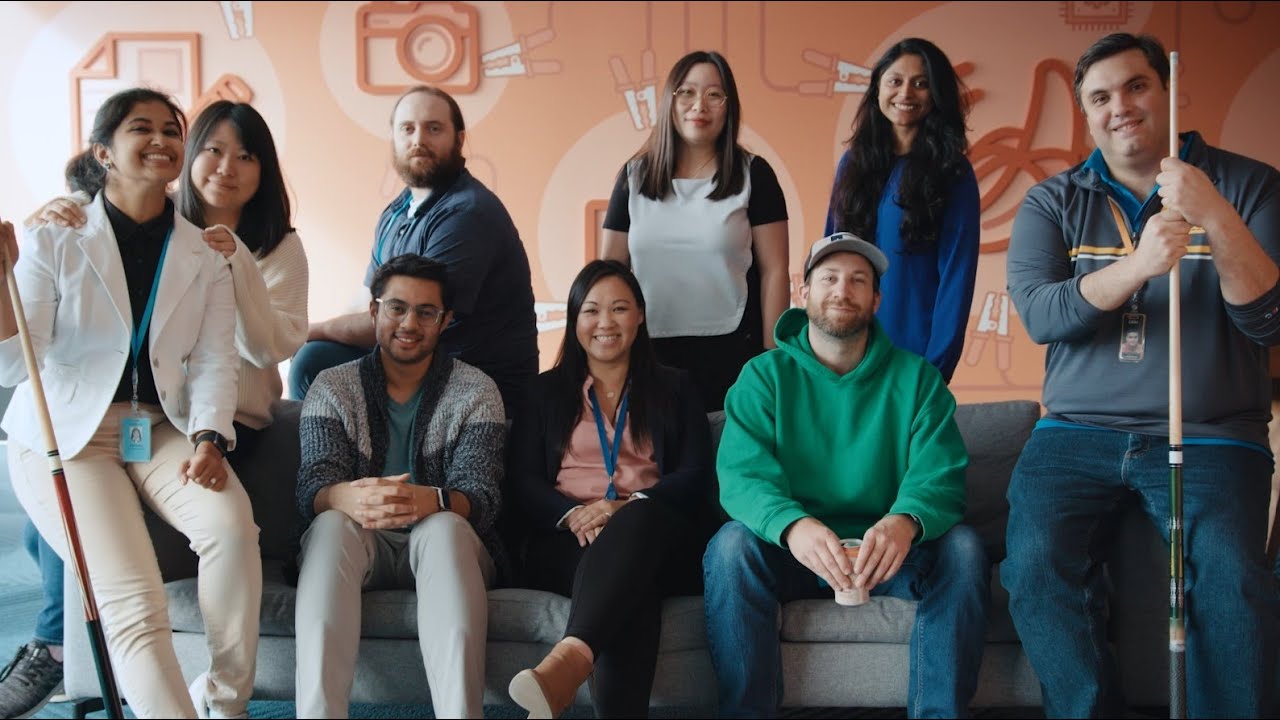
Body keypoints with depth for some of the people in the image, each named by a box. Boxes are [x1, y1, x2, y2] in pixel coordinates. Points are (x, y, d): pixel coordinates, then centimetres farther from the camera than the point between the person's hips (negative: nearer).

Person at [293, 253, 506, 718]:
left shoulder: (475, 391, 4)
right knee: (332, 524, -32)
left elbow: (480, 494, -10)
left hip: (445, 545, -1)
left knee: (444, 527, -35)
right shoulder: (332, 388, 7)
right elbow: (313, 487, -8)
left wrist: (432, 501, -36)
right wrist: (347, 498, -35)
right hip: (359, 546, 1)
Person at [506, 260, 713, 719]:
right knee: (631, 592, -38)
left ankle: (568, 662, -64)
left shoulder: (674, 388, 20)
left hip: (658, 542, -1)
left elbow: (696, 478, 6)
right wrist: (573, 514, -14)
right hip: (567, 544, 1)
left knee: (637, 523, -41)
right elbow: (524, 483, 10)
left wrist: (628, 507, -15)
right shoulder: (545, 392, 22)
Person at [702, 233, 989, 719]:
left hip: (887, 553, 1)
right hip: (791, 553, -1)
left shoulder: (915, 377, 3)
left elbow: (939, 474, -10)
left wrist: (905, 522, -36)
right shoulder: (764, 376, 1)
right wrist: (793, 526, -38)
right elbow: (743, 474, -14)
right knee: (731, 544, -30)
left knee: (961, 547, -26)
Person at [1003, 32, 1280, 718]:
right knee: (1036, 565, -24)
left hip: (1210, 439, -1)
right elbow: (1039, 314, -6)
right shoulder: (1053, 202, 11)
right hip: (1076, 434, 1)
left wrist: (1216, 218, -17)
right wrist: (1137, 265, -22)